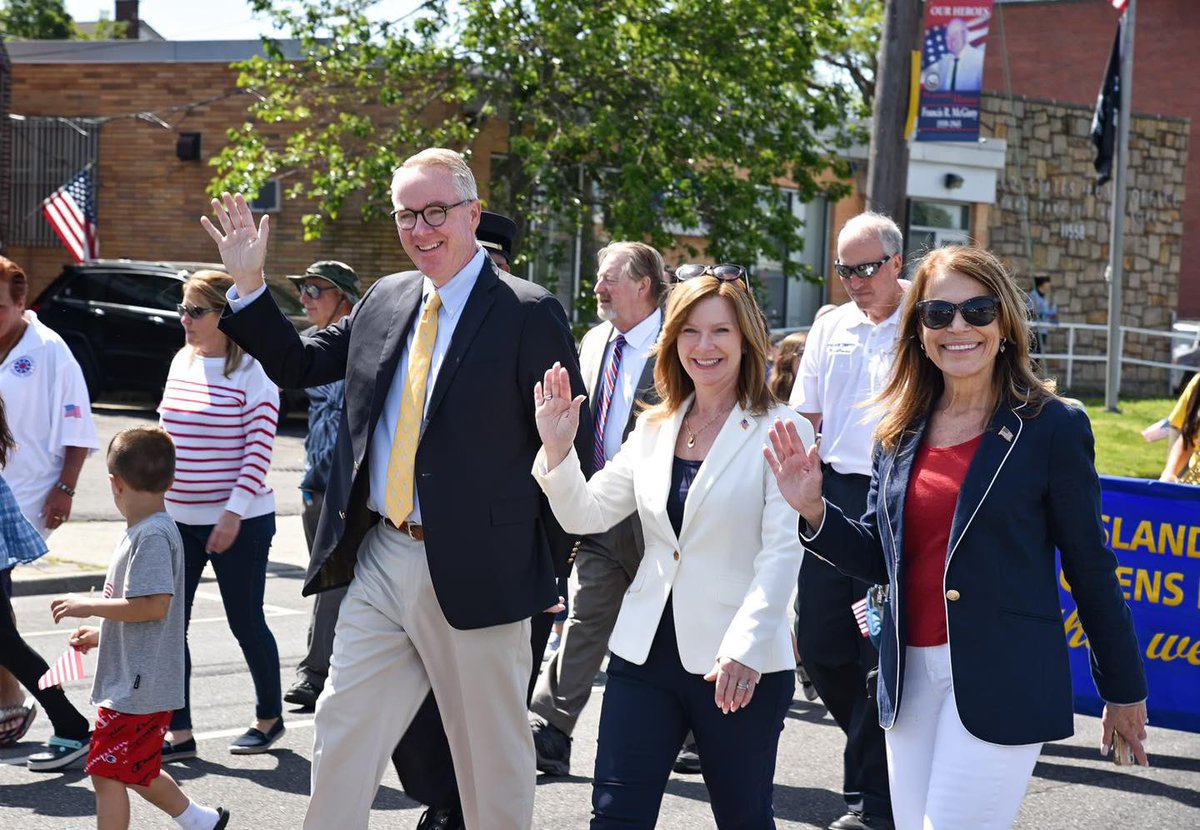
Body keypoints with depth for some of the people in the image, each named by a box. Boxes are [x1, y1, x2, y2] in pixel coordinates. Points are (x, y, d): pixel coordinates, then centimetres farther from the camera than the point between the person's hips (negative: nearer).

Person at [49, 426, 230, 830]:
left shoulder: (152, 536, -19)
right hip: (135, 682, 10)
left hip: (137, 687, -10)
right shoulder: (144, 531, 13)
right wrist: (99, 634, 19)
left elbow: (153, 605, -27)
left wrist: (88, 606, -19)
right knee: (134, 771, 21)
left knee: (107, 773, -5)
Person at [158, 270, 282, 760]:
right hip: (177, 518, 6)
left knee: (245, 622, 5)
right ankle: (178, 734, 9)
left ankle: (269, 718, 25)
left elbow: (259, 450, -14)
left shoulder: (252, 370, -11)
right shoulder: (182, 362, 9)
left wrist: (233, 514, -19)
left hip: (239, 521, -6)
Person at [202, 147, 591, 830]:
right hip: (380, 559, 6)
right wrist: (248, 284, 8)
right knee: (343, 727, 10)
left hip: (473, 570, -6)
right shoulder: (386, 299, 10)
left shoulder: (529, 313, -8)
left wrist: (547, 563, -7)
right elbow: (299, 364, 19)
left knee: (493, 756, 7)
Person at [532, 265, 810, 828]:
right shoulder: (653, 429, 10)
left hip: (741, 665, -4)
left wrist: (745, 648, -23)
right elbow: (587, 515, 8)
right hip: (645, 653, 4)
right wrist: (557, 448, -9)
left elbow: (782, 549, -14)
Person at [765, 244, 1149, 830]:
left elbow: (1089, 566, -2)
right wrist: (813, 511, -4)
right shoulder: (901, 431, 8)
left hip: (1002, 685, -5)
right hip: (911, 678, 5)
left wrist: (1123, 690, 3)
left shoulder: (1052, 427, -6)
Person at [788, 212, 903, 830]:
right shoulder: (830, 326, 13)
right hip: (830, 493, 5)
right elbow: (805, 415, 17)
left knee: (879, 651, -2)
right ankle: (881, 749, 29)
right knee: (818, 640, 6)